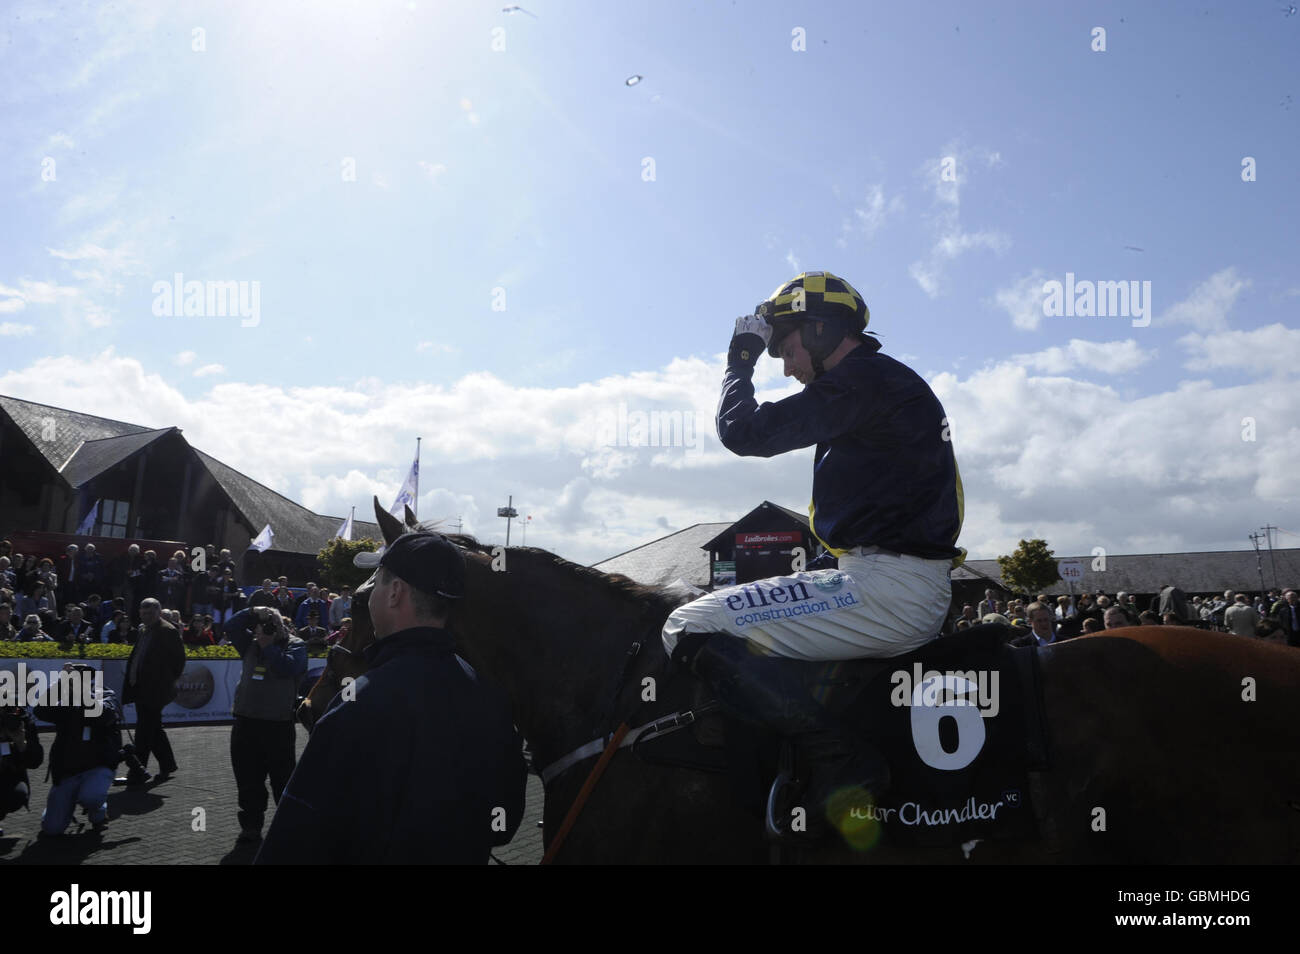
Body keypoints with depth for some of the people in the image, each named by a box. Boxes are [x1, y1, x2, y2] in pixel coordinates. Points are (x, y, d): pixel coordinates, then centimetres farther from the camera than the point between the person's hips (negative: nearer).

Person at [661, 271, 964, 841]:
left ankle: (845, 766, -17)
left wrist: (740, 361, 5)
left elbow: (743, 432, -13)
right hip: (917, 592, 11)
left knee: (690, 629, -14)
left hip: (887, 590, -11)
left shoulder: (863, 378, -11)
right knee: (729, 619, 25)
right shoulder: (891, 383, 21)